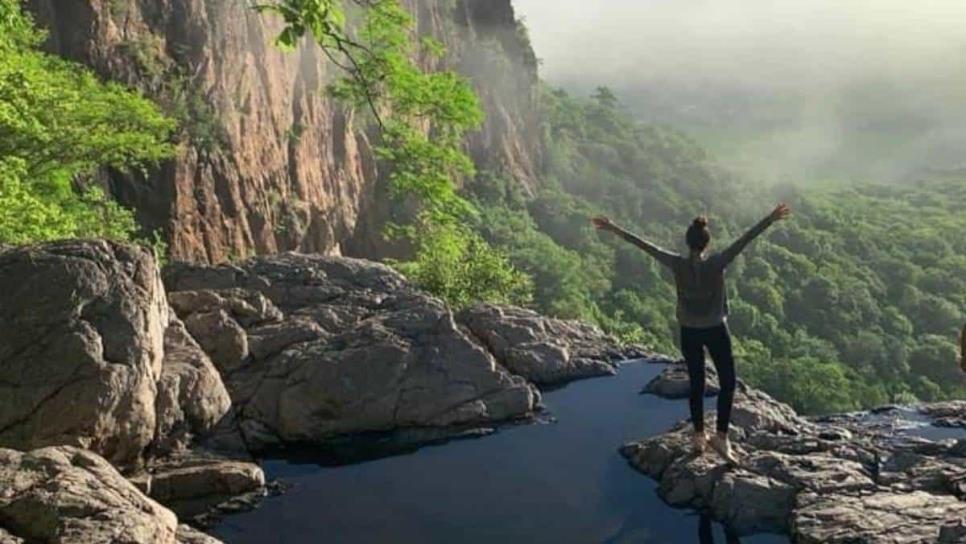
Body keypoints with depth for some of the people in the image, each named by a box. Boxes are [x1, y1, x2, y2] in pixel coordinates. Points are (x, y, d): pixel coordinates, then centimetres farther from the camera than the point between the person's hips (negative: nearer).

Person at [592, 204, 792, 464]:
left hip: (689, 332, 3)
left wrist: (615, 229, -5)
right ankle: (721, 437, 4)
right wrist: (770, 220, -21)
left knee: (696, 384, 16)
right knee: (728, 383, 11)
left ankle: (699, 436, 24)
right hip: (716, 330, -3)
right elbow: (744, 240, -21)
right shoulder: (717, 263, -18)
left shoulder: (677, 264, -12)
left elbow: (645, 245, -9)